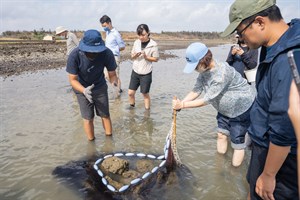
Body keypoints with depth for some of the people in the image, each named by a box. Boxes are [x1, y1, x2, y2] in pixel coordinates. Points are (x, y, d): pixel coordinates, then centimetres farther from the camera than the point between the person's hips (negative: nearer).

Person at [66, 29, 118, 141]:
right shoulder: (75, 56, -30)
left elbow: (112, 74, -19)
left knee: (105, 115, 9)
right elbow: (73, 80, -23)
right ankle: (91, 142, 26)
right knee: (88, 118, 4)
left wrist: (114, 83, -42)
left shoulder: (107, 53, -29)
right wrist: (84, 90, -41)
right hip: (82, 89, -1)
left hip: (100, 88, 1)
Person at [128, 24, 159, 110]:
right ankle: (131, 107, 30)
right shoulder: (136, 42, 2)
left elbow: (156, 59, -5)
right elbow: (132, 56, 9)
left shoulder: (153, 45, -11)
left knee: (145, 93, 7)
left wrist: (146, 57, -21)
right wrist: (135, 55, -14)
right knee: (130, 92, 6)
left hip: (146, 73, -4)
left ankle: (147, 110, 25)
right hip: (135, 71, 4)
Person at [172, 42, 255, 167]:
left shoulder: (222, 73, -37)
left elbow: (207, 100, -34)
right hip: (224, 109, 8)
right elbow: (196, 91, -10)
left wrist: (183, 105, -30)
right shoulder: (204, 71, -11)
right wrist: (180, 103, -24)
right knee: (221, 134, 15)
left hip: (242, 108, -8)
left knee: (237, 140, 3)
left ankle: (235, 169, 22)